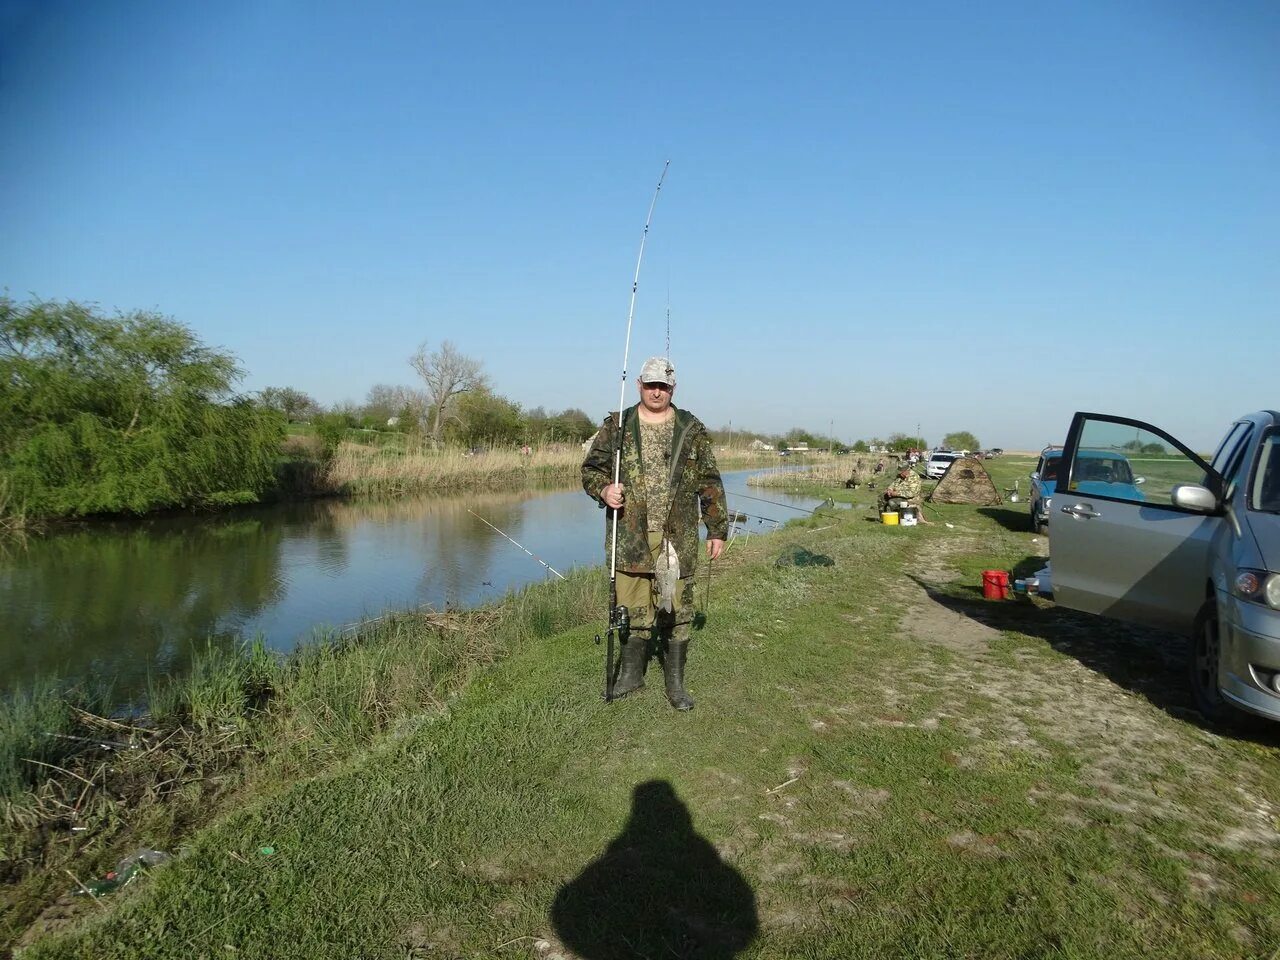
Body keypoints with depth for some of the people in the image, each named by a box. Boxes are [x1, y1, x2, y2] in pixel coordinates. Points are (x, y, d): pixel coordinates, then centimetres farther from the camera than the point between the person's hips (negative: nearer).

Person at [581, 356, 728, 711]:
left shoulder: (692, 430, 5)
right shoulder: (616, 426, 5)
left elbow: (710, 483, 7)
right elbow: (591, 468, 9)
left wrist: (717, 529, 4)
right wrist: (603, 489, -13)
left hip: (677, 539, 0)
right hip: (630, 537, 1)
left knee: (677, 610, 4)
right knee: (633, 609, 9)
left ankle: (675, 681, 19)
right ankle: (631, 674, 27)